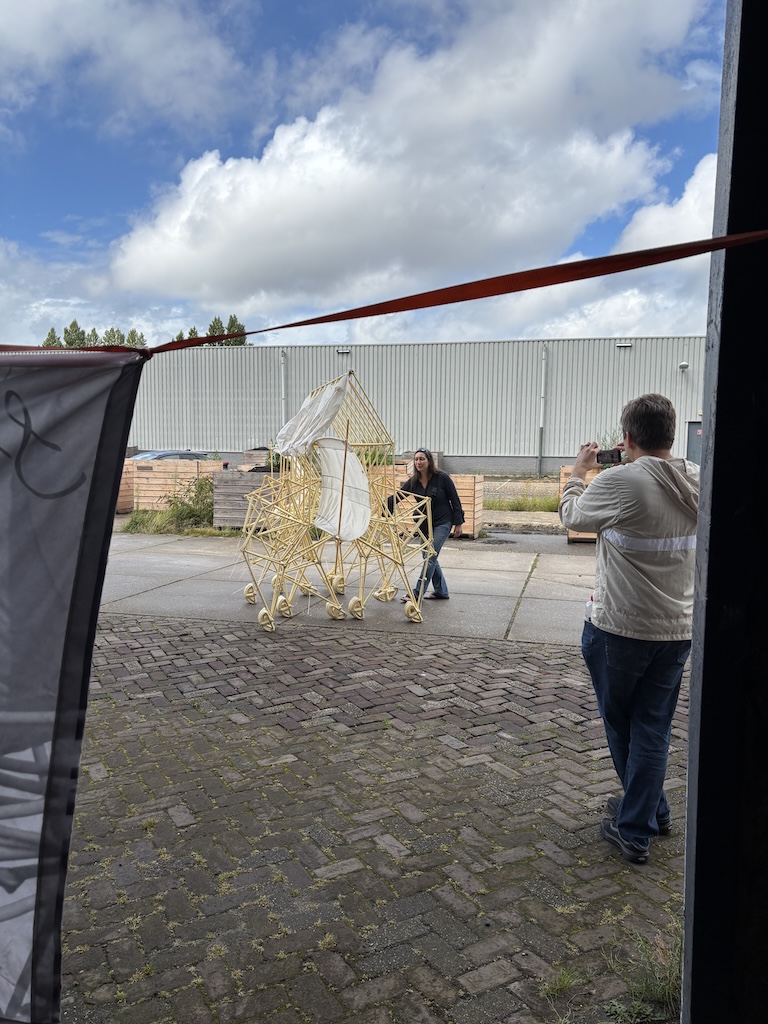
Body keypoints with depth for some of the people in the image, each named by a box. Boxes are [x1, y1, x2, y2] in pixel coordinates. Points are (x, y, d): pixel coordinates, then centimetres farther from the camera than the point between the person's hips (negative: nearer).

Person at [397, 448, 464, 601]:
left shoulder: (442, 478, -14)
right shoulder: (413, 481, -2)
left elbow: (455, 500, -8)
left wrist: (458, 524, -9)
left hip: (443, 523, -6)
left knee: (430, 557, -11)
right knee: (428, 557, 9)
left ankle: (417, 593, -9)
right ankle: (441, 591, 22)